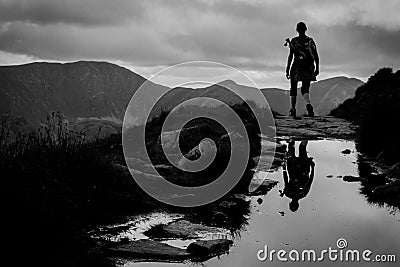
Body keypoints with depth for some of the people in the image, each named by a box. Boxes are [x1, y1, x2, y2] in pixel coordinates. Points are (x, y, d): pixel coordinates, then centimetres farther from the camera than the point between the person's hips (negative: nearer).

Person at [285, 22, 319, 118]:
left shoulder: (293, 41, -1)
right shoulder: (311, 41, 7)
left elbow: (290, 56, -6)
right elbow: (316, 56, 3)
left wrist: (287, 69, -4)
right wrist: (317, 68, 6)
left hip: (297, 67, -2)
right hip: (308, 68, 2)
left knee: (293, 88, 10)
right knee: (305, 89, 4)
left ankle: (292, 109, 1)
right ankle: (308, 104, -26)